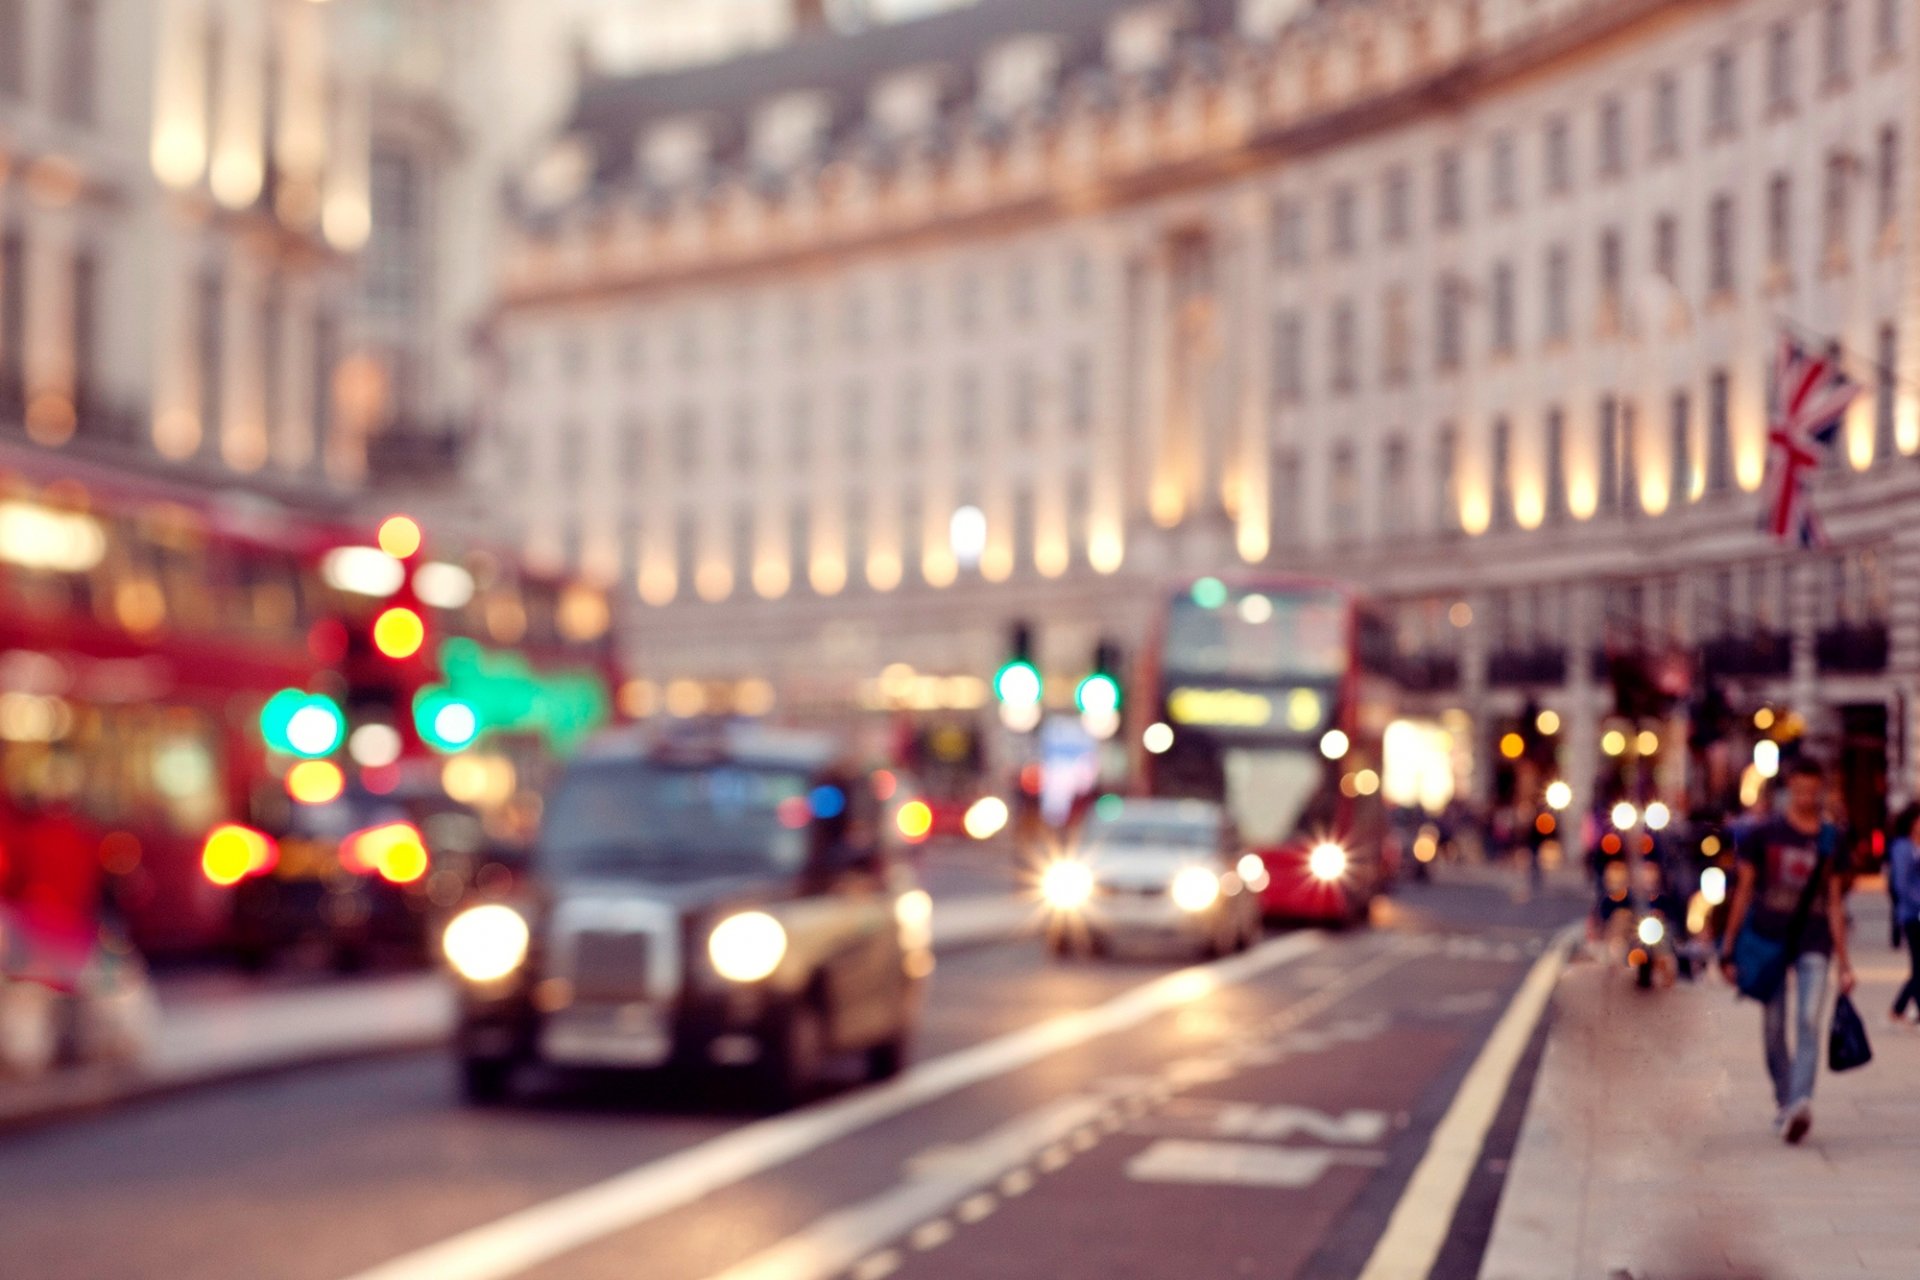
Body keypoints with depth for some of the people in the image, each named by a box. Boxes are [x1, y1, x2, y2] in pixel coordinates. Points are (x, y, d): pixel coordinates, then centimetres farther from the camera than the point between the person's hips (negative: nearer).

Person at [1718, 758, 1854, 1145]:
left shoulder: (1831, 841, 9)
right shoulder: (1763, 834, 3)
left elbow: (1834, 903, 14)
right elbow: (1743, 890, 5)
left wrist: (1843, 960, 12)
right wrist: (1729, 946, 1)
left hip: (1813, 943, 0)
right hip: (1768, 939, 0)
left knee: (1809, 1022, -16)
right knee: (1774, 1028, 4)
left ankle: (1801, 1103, -28)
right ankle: (1785, 1104, 18)